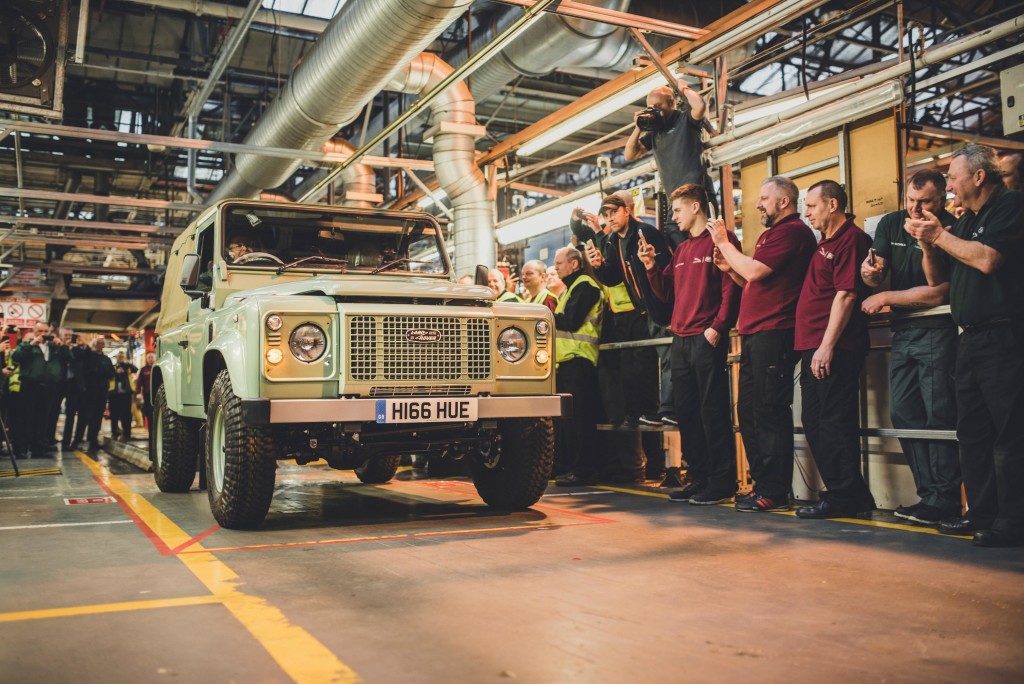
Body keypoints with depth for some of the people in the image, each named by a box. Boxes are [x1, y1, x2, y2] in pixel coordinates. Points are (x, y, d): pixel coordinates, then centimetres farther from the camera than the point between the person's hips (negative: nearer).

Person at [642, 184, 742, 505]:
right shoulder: (681, 250, 21)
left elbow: (731, 287, -12)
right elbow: (667, 293, 20)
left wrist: (718, 327, -19)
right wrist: (651, 266, 6)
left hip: (707, 339, -8)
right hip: (681, 339, 9)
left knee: (713, 412, -5)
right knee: (687, 413, 10)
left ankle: (721, 482, 1)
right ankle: (698, 479, 18)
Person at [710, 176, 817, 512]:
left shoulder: (793, 231, -8)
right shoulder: (769, 234, 24)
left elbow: (755, 271, -17)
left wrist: (724, 243, -4)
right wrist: (729, 268, 10)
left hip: (773, 333, -10)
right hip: (754, 334, 10)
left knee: (770, 413, -8)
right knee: (749, 411, 11)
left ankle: (775, 492, -3)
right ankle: (761, 483, 18)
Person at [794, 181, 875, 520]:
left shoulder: (851, 238, -9)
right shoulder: (827, 242, 21)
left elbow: (845, 295, -17)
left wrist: (827, 346, -21)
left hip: (833, 350, -10)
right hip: (814, 348, 10)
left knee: (835, 423, -7)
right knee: (814, 423, 12)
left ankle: (843, 498, 1)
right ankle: (852, 495, 19)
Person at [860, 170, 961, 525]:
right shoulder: (891, 224, 8)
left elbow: (938, 293, -16)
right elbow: (876, 277, 4)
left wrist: (884, 298, -10)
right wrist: (869, 271, -20)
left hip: (937, 332, -7)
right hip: (902, 332, 7)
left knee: (938, 414, -8)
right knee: (903, 414, 6)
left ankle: (944, 498, -1)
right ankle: (929, 493, 13)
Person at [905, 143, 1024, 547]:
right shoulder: (965, 221, 19)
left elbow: (987, 259, -21)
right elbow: (937, 279, 20)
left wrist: (941, 235, -9)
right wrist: (927, 243, 4)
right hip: (971, 339, 9)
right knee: (972, 431, 11)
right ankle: (982, 513, 18)